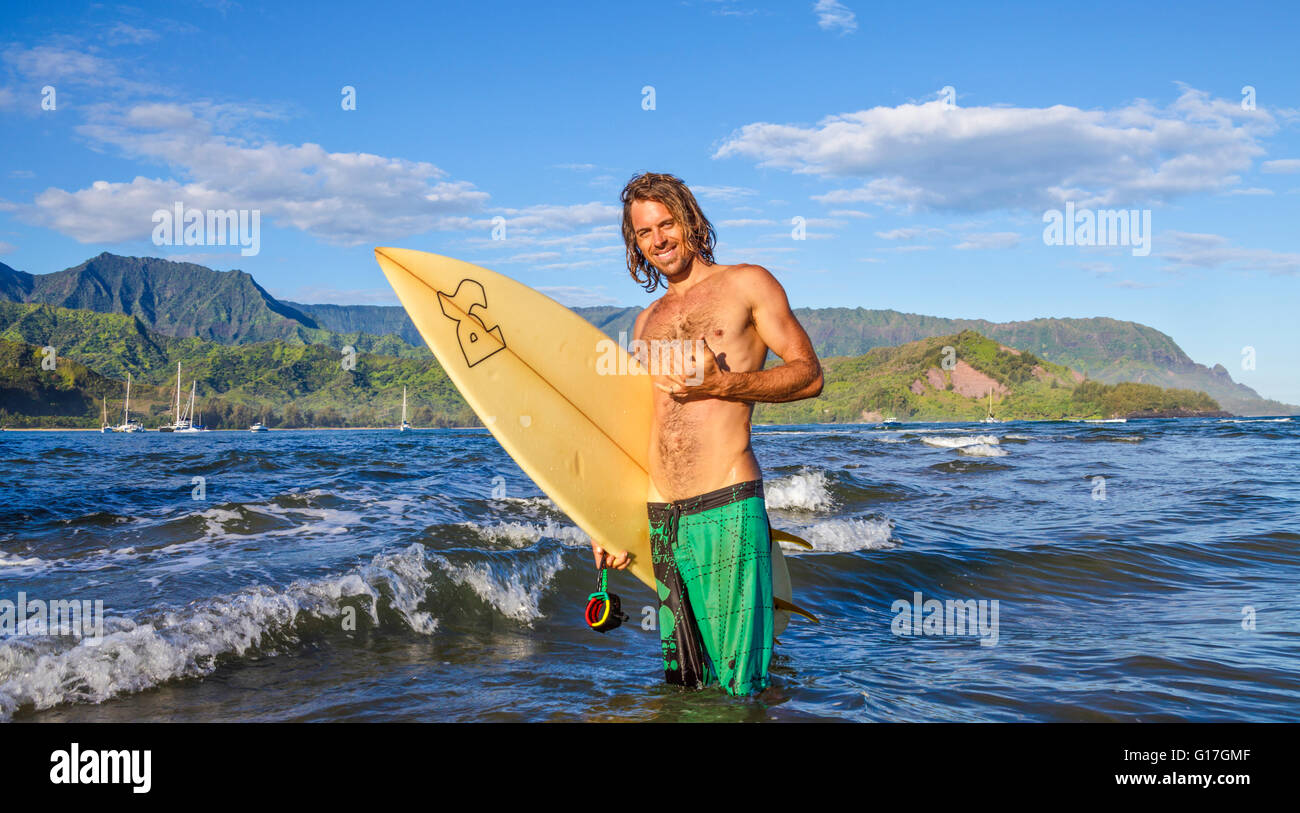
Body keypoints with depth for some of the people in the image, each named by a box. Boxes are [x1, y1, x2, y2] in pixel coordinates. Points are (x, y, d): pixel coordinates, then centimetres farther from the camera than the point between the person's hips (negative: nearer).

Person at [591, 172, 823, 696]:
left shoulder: (747, 284, 6)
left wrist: (722, 385, -15)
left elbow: (809, 374, 0)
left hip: (727, 509, -5)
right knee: (683, 682, 9)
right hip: (657, 518, 6)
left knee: (738, 682, -5)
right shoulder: (647, 321, 22)